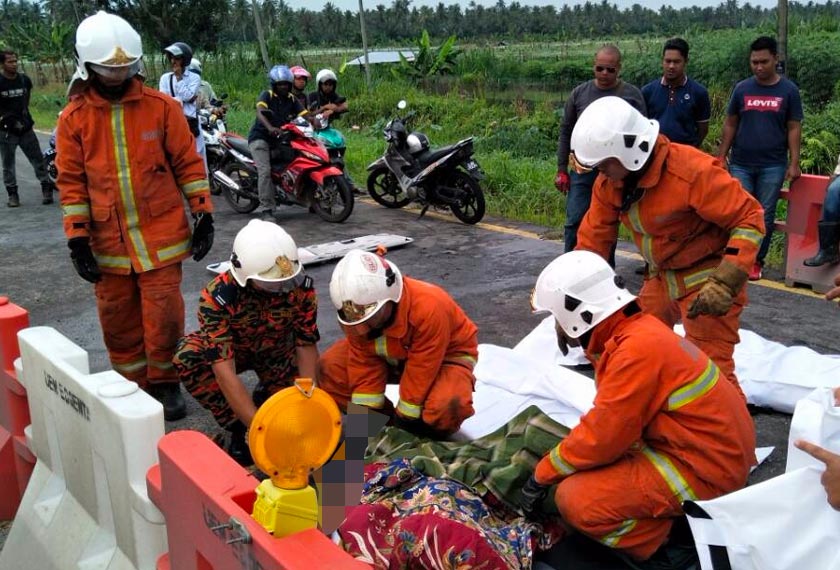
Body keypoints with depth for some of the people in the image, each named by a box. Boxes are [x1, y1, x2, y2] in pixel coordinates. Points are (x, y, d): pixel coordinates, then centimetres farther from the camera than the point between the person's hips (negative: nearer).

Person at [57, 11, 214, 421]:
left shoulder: (162, 107, -1)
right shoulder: (74, 118, 2)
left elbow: (188, 163, 2)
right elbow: (71, 182, 4)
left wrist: (203, 215, -2)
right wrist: (77, 239, -2)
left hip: (161, 234, -2)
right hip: (108, 241, 2)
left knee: (163, 314, 0)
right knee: (118, 319, 10)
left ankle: (164, 383, 21)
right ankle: (134, 387, 27)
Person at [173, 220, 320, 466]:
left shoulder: (301, 286, -28)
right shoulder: (217, 297, -36)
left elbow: (307, 346, -19)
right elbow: (224, 370, -39)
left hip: (277, 351, 2)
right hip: (231, 349, -1)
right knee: (187, 357, -33)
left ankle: (265, 395, 12)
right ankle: (238, 429, -17)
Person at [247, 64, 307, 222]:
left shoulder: (291, 99, 7)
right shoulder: (266, 95, -8)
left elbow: (305, 114, -2)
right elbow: (260, 112, -27)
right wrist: (270, 128, -46)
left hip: (279, 140, 6)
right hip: (260, 137, -6)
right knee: (265, 171, -21)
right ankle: (267, 210, -22)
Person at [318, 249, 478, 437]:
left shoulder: (428, 308, -40)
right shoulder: (355, 313, -23)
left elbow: (419, 374, -31)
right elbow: (364, 366, -15)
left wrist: (404, 421, -21)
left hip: (446, 355, -5)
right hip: (395, 354, 5)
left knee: (448, 405, -37)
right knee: (330, 367, -14)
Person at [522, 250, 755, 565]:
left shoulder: (638, 349, -25)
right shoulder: (635, 330, 5)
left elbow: (602, 438, -22)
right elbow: (608, 418, 13)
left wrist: (542, 474, -8)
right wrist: (555, 457, 9)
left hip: (703, 469, -10)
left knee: (574, 499, -16)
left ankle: (673, 547, -3)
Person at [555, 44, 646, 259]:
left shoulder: (632, 95, 0)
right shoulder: (580, 93, 5)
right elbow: (566, 132, 9)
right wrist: (562, 170, 6)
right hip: (583, 171, 1)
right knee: (575, 223, -2)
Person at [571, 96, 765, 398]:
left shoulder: (693, 171, -29)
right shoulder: (609, 182, -7)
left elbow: (749, 218, -24)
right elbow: (592, 242, 0)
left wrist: (725, 283, -30)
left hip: (706, 281, -7)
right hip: (661, 279, 8)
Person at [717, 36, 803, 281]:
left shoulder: (788, 90, 0)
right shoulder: (741, 89, 3)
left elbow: (794, 128, 1)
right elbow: (730, 124, 8)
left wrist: (794, 163, -4)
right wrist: (721, 156, 3)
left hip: (773, 166, -1)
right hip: (741, 164, 1)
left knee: (765, 215, 5)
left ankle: (757, 260, 15)